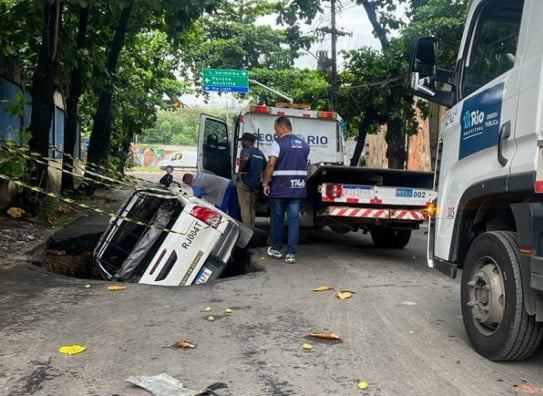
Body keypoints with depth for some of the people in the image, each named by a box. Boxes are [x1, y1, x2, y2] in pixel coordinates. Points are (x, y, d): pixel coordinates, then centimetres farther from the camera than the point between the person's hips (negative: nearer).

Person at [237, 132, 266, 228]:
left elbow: (245, 159, -32)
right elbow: (265, 167, 21)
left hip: (245, 182, -7)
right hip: (256, 184, 7)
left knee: (245, 208, -3)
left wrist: (240, 170, -18)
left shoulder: (246, 150, -9)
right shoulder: (259, 152, 15)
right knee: (252, 208, 15)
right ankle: (252, 228, 18)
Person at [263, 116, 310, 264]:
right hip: (298, 187, 4)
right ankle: (291, 253, 0)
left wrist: (266, 183, -8)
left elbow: (271, 164, -15)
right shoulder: (304, 144, 11)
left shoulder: (278, 143, -9)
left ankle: (276, 249, 21)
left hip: (280, 186, -4)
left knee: (277, 218, 10)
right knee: (294, 219, 2)